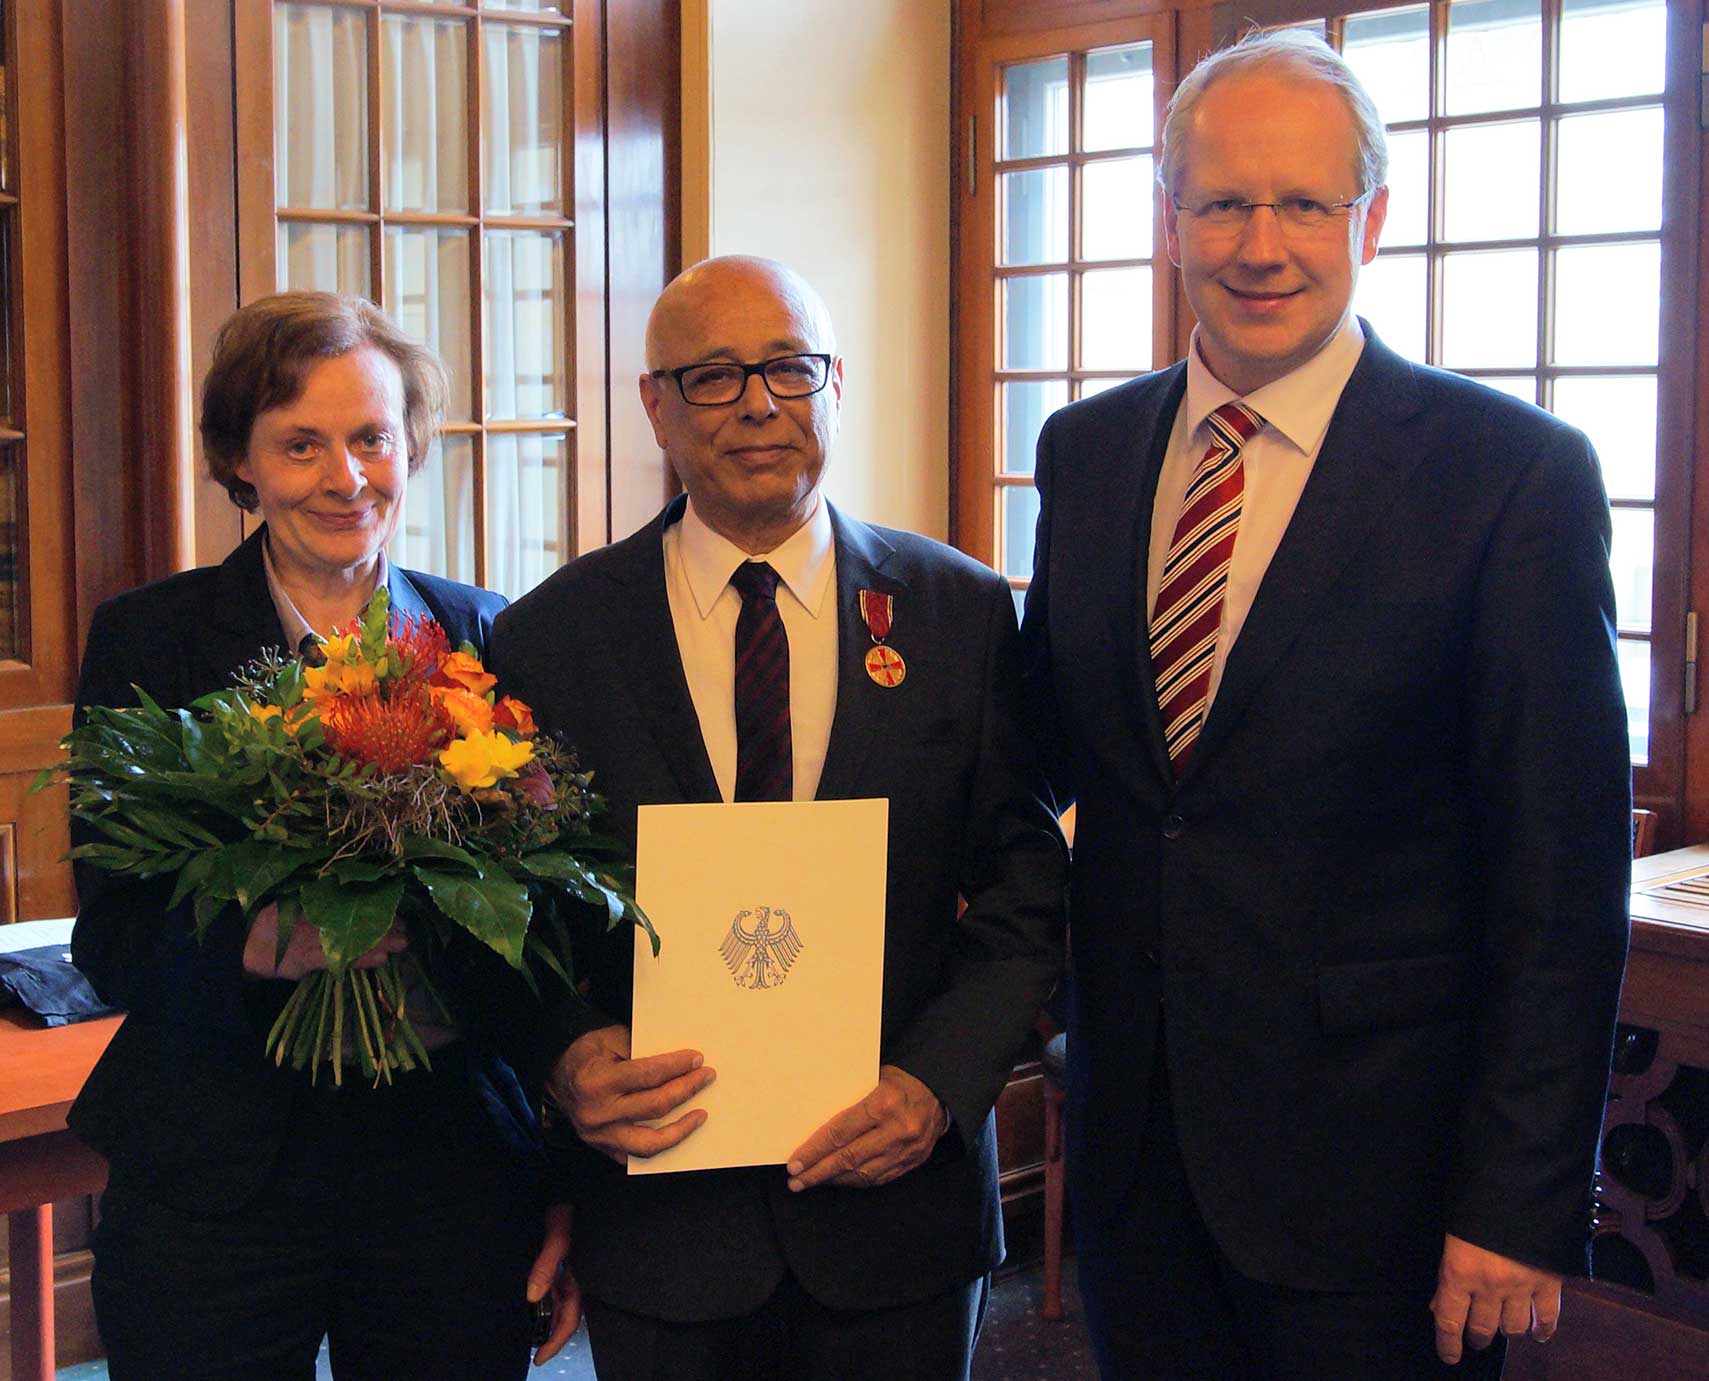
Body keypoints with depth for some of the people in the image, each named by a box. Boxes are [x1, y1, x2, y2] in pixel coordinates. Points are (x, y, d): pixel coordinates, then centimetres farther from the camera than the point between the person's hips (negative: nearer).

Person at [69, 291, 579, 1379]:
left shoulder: (491, 638, 4)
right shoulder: (147, 639, 0)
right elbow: (110, 937, -4)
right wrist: (258, 944, -25)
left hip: (454, 1163, 1)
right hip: (213, 1177, -1)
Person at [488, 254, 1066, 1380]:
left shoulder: (962, 610, 0)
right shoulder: (553, 635, -1)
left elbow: (1026, 885, 0)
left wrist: (939, 1082, -13)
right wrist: (569, 1055, -17)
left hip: (898, 1194, 1)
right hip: (657, 1214, 0)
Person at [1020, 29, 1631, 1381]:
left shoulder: (1514, 472, -11)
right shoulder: (1085, 449, 5)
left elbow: (1561, 879, -12)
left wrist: (1520, 1207, -13)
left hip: (1370, 1160, -4)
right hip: (1131, 1131, 5)